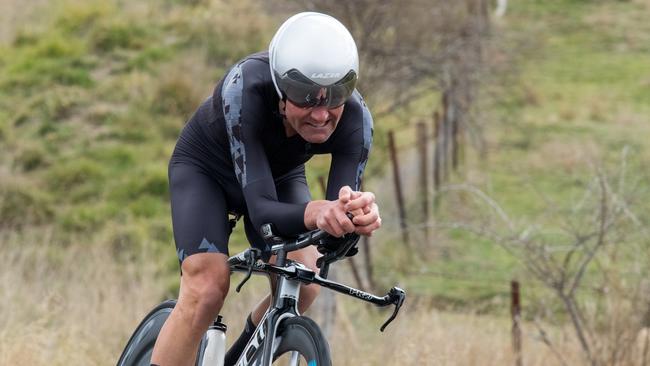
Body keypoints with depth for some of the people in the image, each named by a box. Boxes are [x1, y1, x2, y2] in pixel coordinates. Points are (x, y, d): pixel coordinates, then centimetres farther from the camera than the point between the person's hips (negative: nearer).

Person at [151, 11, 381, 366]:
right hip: (206, 167, -3)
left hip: (280, 175, 3)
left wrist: (358, 214, -59)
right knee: (206, 291, -25)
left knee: (302, 285, -21)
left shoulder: (354, 118, -32)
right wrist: (313, 213, -66)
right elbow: (261, 210, -45)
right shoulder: (245, 88, -41)